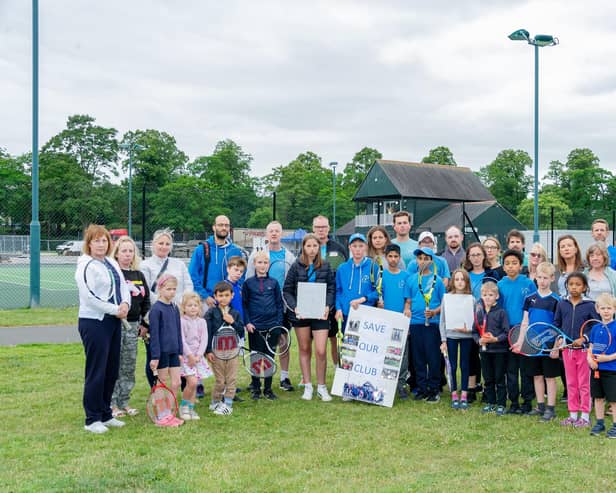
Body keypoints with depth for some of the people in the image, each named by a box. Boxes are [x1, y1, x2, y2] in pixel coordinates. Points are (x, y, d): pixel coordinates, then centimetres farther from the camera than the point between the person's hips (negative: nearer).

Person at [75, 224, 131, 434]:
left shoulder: (112, 263, 13)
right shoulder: (86, 266, -11)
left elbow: (123, 286, 17)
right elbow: (89, 297, -19)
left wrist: (125, 303, -4)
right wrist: (115, 310, -15)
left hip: (113, 322, 8)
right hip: (94, 322, -8)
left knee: (112, 371, 13)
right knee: (96, 372, -3)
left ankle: (105, 414, 24)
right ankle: (92, 419, 7)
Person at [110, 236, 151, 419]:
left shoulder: (139, 275, 13)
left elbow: (146, 300, 17)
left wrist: (144, 323, 11)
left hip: (133, 325, 6)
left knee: (129, 366, 9)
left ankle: (124, 402, 19)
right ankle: (112, 404, 6)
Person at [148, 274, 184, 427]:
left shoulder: (175, 308, 9)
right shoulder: (156, 309, -12)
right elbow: (154, 334, -14)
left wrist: (180, 352, 12)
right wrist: (155, 356, -15)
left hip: (174, 351, 6)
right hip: (162, 351, -6)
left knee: (176, 383, 6)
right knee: (163, 384, 3)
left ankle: (170, 414, 17)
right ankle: (162, 416, 13)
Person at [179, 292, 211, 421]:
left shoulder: (202, 321, 8)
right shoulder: (182, 321, -5)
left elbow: (204, 340, 3)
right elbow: (182, 340, -10)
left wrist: (198, 355, -8)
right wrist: (190, 355, -14)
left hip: (198, 356, 4)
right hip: (186, 356, -4)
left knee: (193, 383, 5)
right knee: (192, 382, -15)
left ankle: (190, 408, 14)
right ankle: (183, 405, 4)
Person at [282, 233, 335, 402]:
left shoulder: (325, 267, 5)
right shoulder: (296, 267, 3)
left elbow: (331, 289, 5)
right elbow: (287, 290, 2)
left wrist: (327, 306, -11)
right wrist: (294, 307, -12)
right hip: (301, 313, 1)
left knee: (321, 351, -8)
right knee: (304, 349, 8)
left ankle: (321, 387, 7)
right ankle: (307, 386, 18)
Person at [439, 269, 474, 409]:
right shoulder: (447, 297, 1)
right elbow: (442, 320, 3)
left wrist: (469, 329, -19)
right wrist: (443, 340, -1)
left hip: (467, 336, 0)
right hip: (451, 336, 0)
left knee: (465, 366, 6)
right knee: (452, 366, 4)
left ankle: (464, 395, 14)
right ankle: (454, 395, 13)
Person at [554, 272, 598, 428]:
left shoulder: (589, 306, -6)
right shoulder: (561, 304, 3)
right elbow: (557, 324, 11)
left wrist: (583, 339, -15)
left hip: (583, 349, -3)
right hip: (567, 348, 3)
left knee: (584, 383, 4)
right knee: (570, 383, 10)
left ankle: (585, 416, 12)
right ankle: (573, 414, 19)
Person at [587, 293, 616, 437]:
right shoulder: (595, 328, 7)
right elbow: (590, 347, 12)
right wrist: (589, 358, -5)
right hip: (596, 369, 5)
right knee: (598, 397, 14)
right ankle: (600, 423, 26)